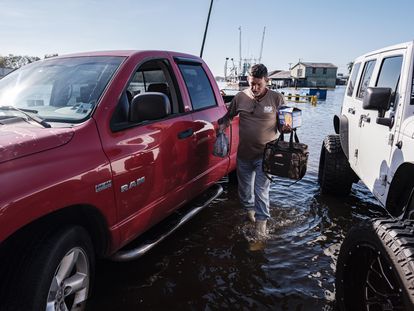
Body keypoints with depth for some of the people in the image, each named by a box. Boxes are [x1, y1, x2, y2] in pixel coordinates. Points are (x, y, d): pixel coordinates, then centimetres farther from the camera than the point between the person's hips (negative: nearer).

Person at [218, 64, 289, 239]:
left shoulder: (276, 98, -6)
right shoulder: (240, 98, -1)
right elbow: (228, 116, 14)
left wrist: (285, 128, -20)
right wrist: (222, 127, -5)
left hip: (264, 154, -3)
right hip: (244, 153, 4)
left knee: (261, 190, -4)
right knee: (244, 188, 18)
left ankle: (261, 224, 8)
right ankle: (250, 210, 45)